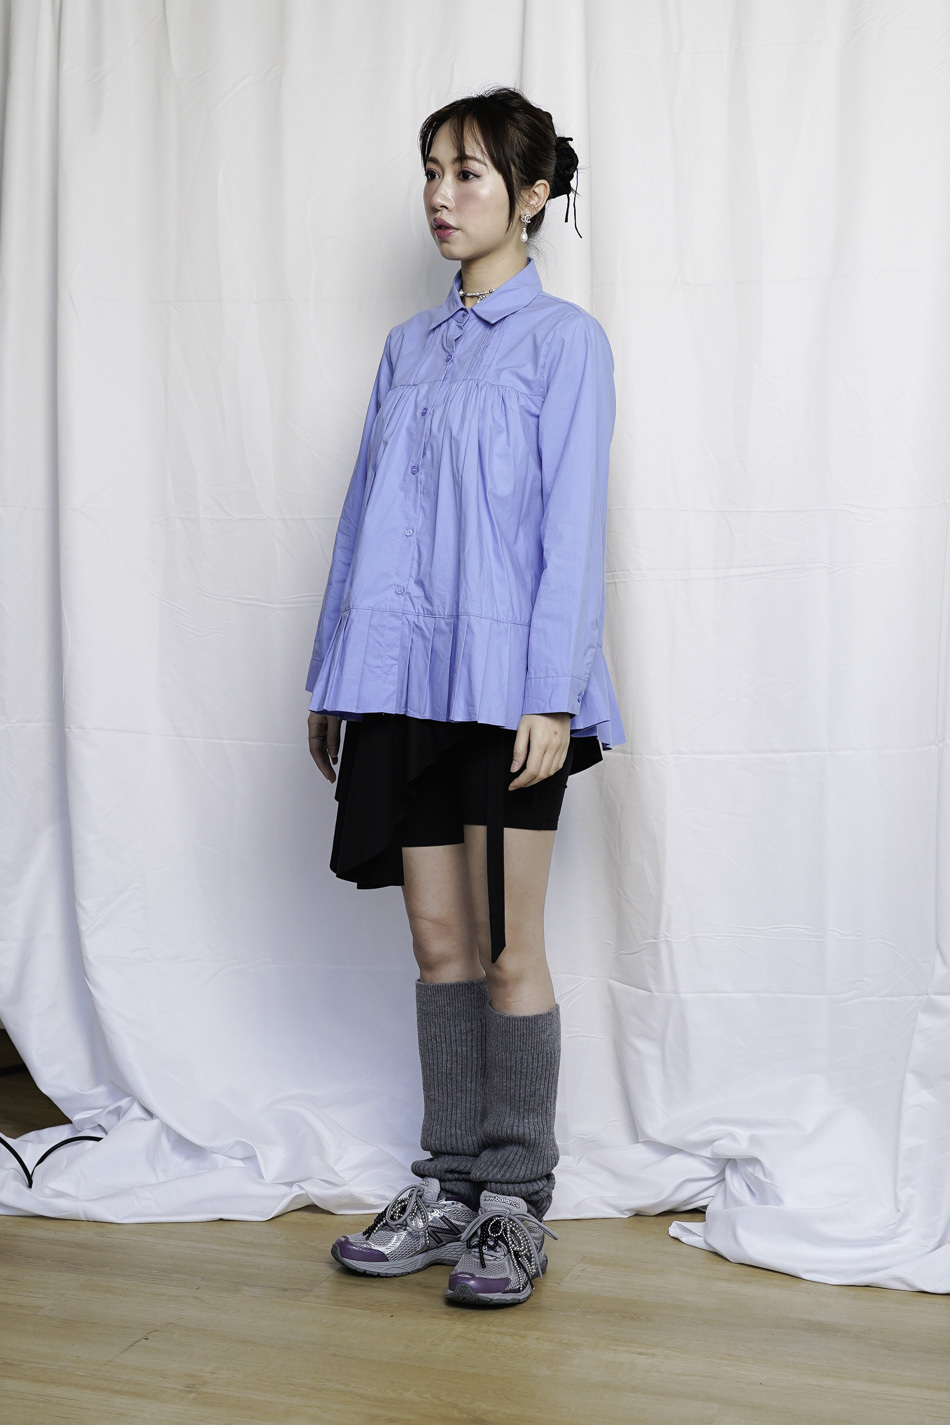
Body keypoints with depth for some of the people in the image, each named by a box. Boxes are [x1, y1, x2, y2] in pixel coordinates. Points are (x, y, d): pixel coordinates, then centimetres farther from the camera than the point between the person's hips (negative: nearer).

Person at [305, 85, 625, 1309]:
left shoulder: (563, 340, -1)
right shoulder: (409, 346, 16)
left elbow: (573, 527, -8)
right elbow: (367, 512, 15)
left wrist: (552, 694, -15)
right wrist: (332, 680, 14)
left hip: (505, 685, -5)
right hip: (404, 680, 6)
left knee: (507, 949, 1)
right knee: (438, 941, 10)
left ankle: (516, 1205, 14)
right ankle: (447, 1186, 22)